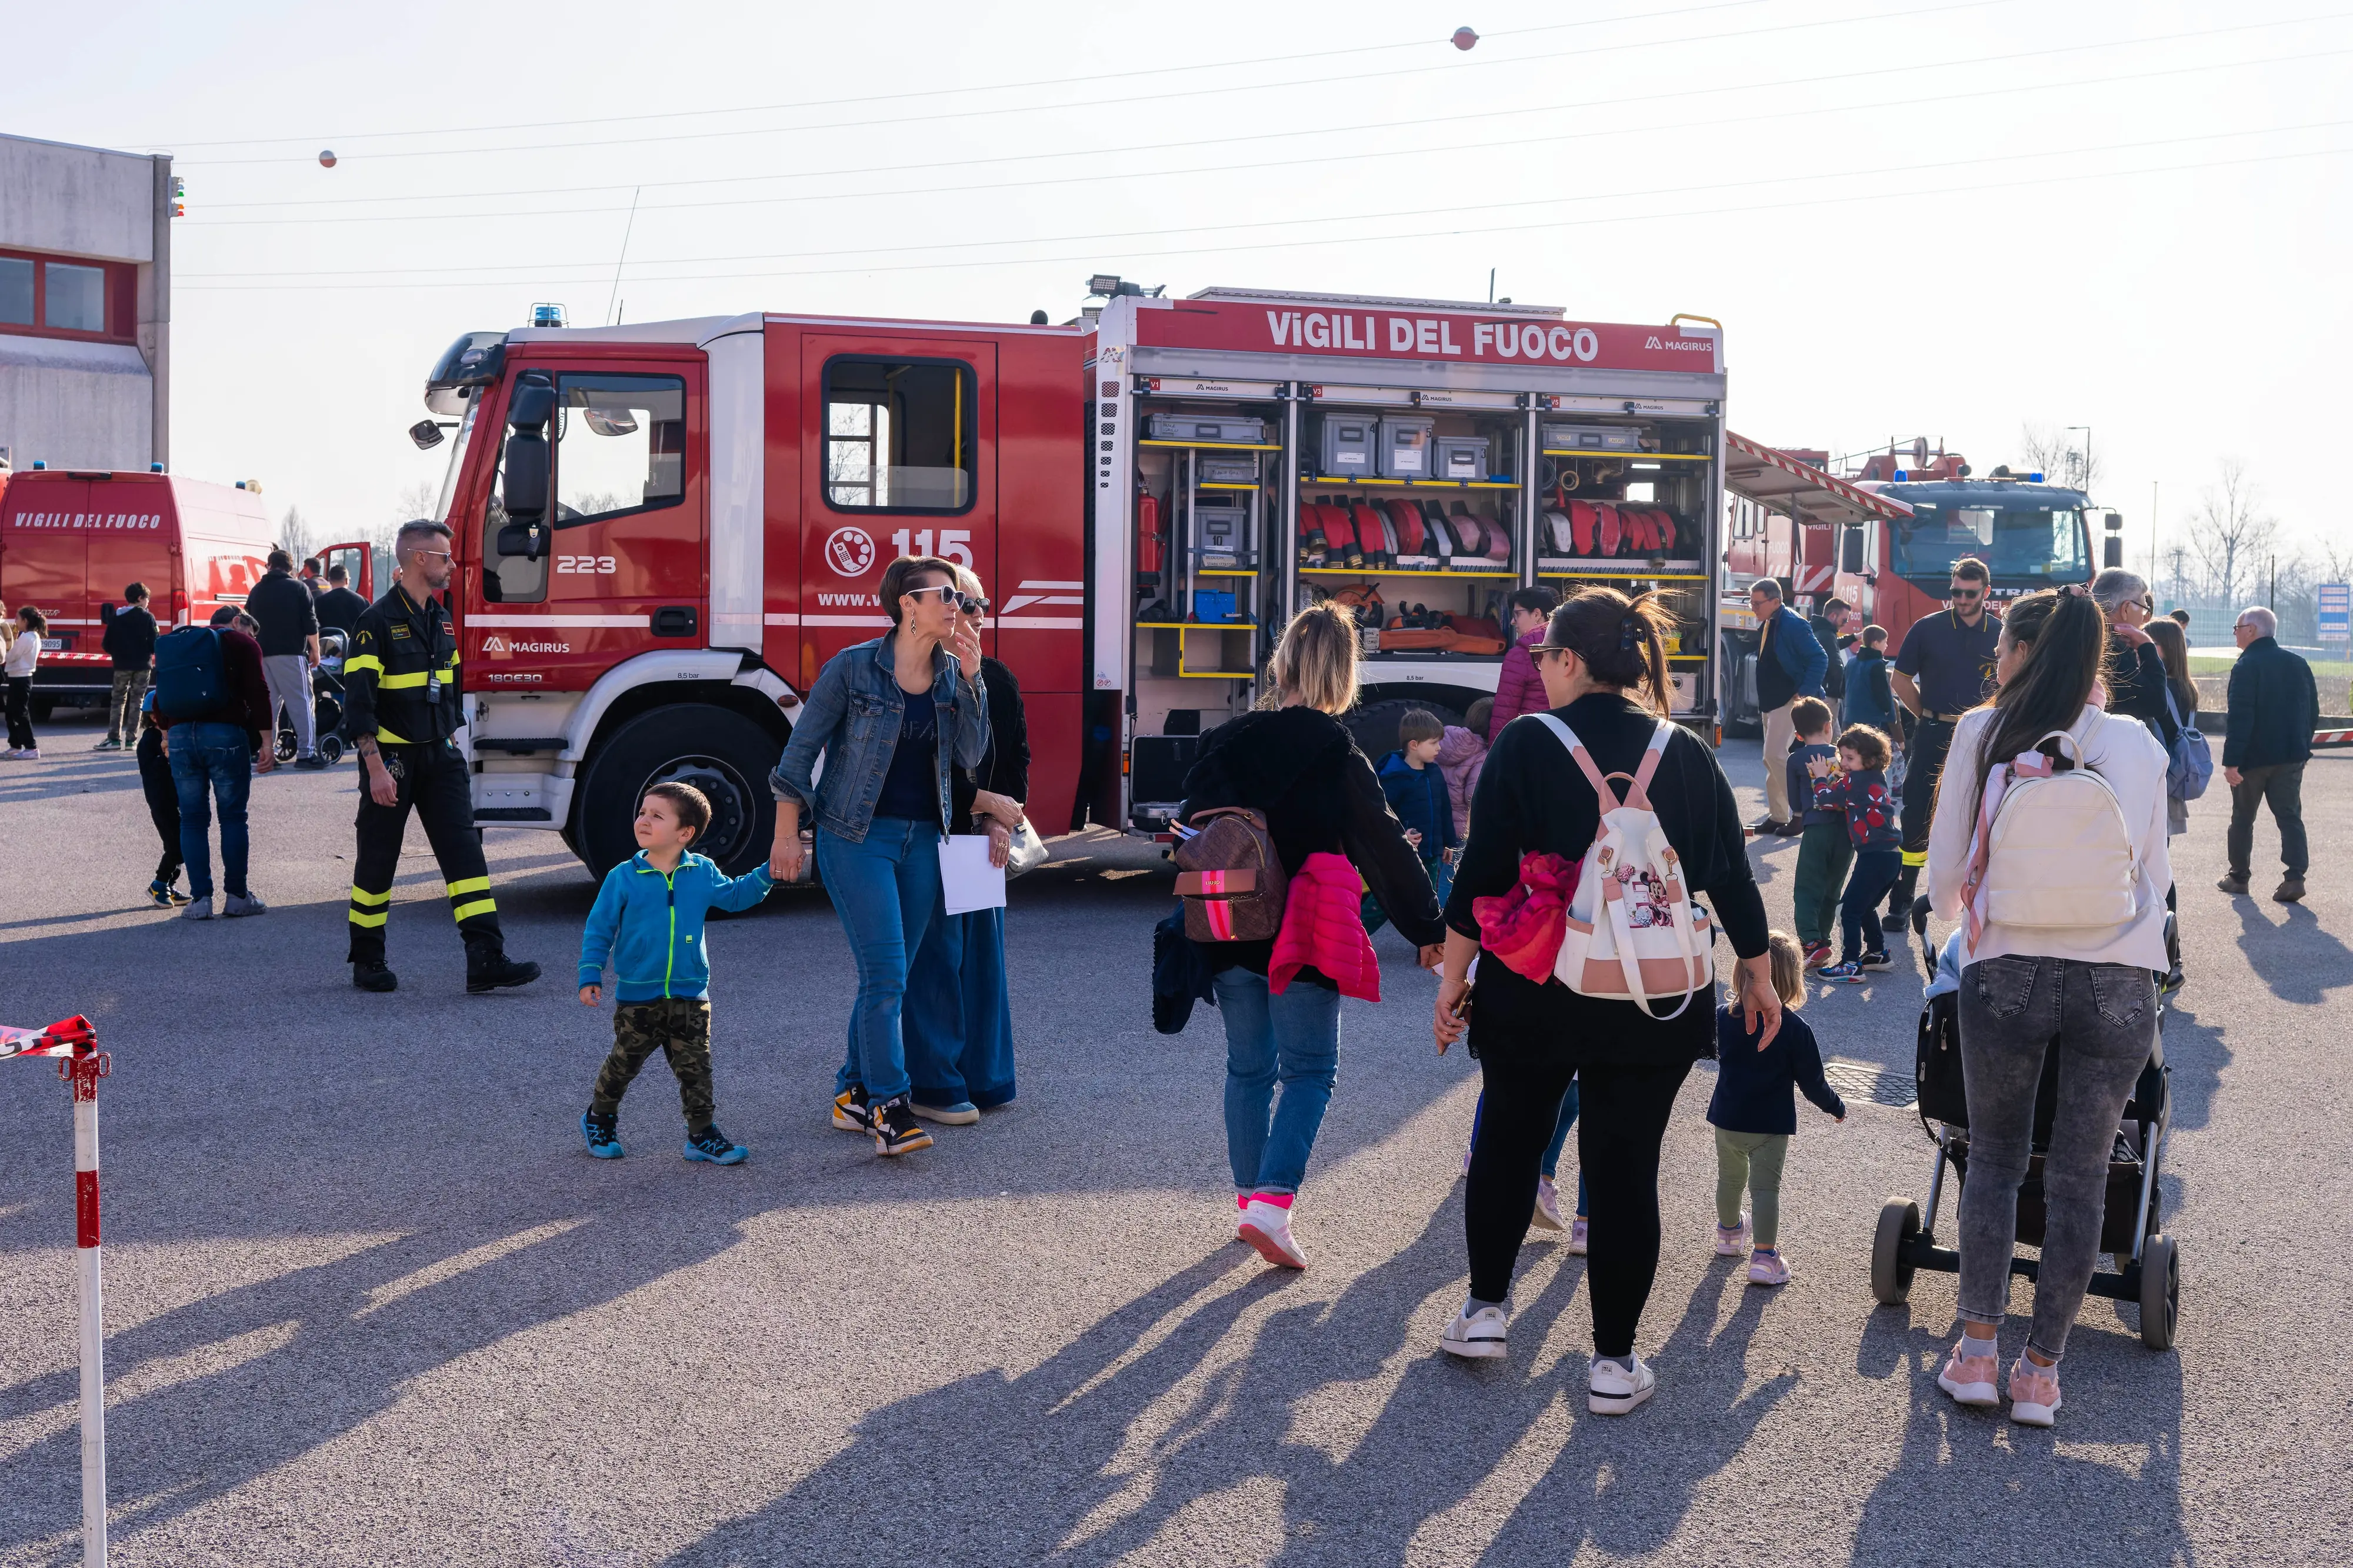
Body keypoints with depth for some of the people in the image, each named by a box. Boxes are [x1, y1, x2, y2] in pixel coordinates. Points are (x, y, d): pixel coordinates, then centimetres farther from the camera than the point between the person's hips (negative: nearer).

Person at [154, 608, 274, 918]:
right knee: (233, 816, 4)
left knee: (192, 820, 8)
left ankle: (200, 899, 6)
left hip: (180, 735, 4)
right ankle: (236, 897, 7)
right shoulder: (242, 643, 7)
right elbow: (258, 692, -6)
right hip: (225, 734, -4)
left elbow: (161, 695, 24)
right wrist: (265, 743, -8)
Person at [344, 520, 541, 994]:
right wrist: (375, 768, -21)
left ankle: (485, 959, -12)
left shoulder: (443, 620, 11)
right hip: (392, 758, -6)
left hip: (440, 756, 6)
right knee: (378, 858, 6)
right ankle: (367, 960, 20)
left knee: (464, 848, -6)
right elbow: (358, 701, -16)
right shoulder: (378, 622, -12)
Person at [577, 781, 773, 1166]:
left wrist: (769, 872, 4)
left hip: (690, 999, 1)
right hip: (637, 999, -1)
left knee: (696, 1068, 3)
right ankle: (599, 1118, 34)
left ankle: (702, 1134, 14)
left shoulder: (702, 873, 0)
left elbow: (736, 895, 17)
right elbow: (598, 929, -1)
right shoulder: (623, 878, -6)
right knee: (623, 1063, 11)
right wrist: (590, 977, -7)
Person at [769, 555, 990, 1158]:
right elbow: (800, 750, -5)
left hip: (922, 840, 6)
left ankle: (854, 1094, 24)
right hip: (857, 838, -6)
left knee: (888, 977, 11)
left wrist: (970, 677, -11)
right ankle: (889, 1107, -4)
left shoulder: (951, 673, 6)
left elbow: (971, 755, -2)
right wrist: (787, 834, -8)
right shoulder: (853, 668, -9)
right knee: (885, 975, -11)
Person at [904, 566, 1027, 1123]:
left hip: (982, 833, 7)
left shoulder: (998, 680, 10)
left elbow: (1017, 756, 12)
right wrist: (988, 802, -14)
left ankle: (981, 1076, 20)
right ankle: (932, 1086, 3)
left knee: (984, 949, 10)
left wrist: (1003, 822, -1)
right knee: (935, 954, -5)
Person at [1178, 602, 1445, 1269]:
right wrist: (1429, 930, 1)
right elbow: (1387, 850, -7)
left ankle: (1249, 1198, 23)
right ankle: (1272, 1203, -9)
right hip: (1303, 941, -4)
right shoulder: (1336, 756, -10)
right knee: (1309, 1069, 4)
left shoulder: (1222, 744, 3)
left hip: (1230, 940, 5)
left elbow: (1191, 832, 6)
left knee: (1248, 1067, 17)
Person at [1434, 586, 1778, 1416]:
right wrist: (1757, 974, 17)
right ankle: (1614, 1360, 11)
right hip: (1654, 998, 2)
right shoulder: (1689, 755, 2)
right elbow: (1733, 877, 6)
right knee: (1626, 1168, 7)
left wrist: (1455, 976, 0)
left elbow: (1481, 875, -9)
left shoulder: (1527, 744, -7)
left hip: (1533, 991, -2)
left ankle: (1486, 1307, 26)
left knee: (1508, 1140, 19)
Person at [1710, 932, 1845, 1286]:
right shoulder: (1794, 1029, -16)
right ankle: (1764, 1257, -1)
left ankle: (1729, 1232, 44)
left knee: (1730, 1179, 22)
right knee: (1766, 1188, 1)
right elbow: (1812, 1081, -10)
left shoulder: (1725, 1019, -6)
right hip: (1772, 1124, -4)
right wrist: (1836, 1107, 8)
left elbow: (1711, 1050, 16)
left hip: (1727, 1119, 4)